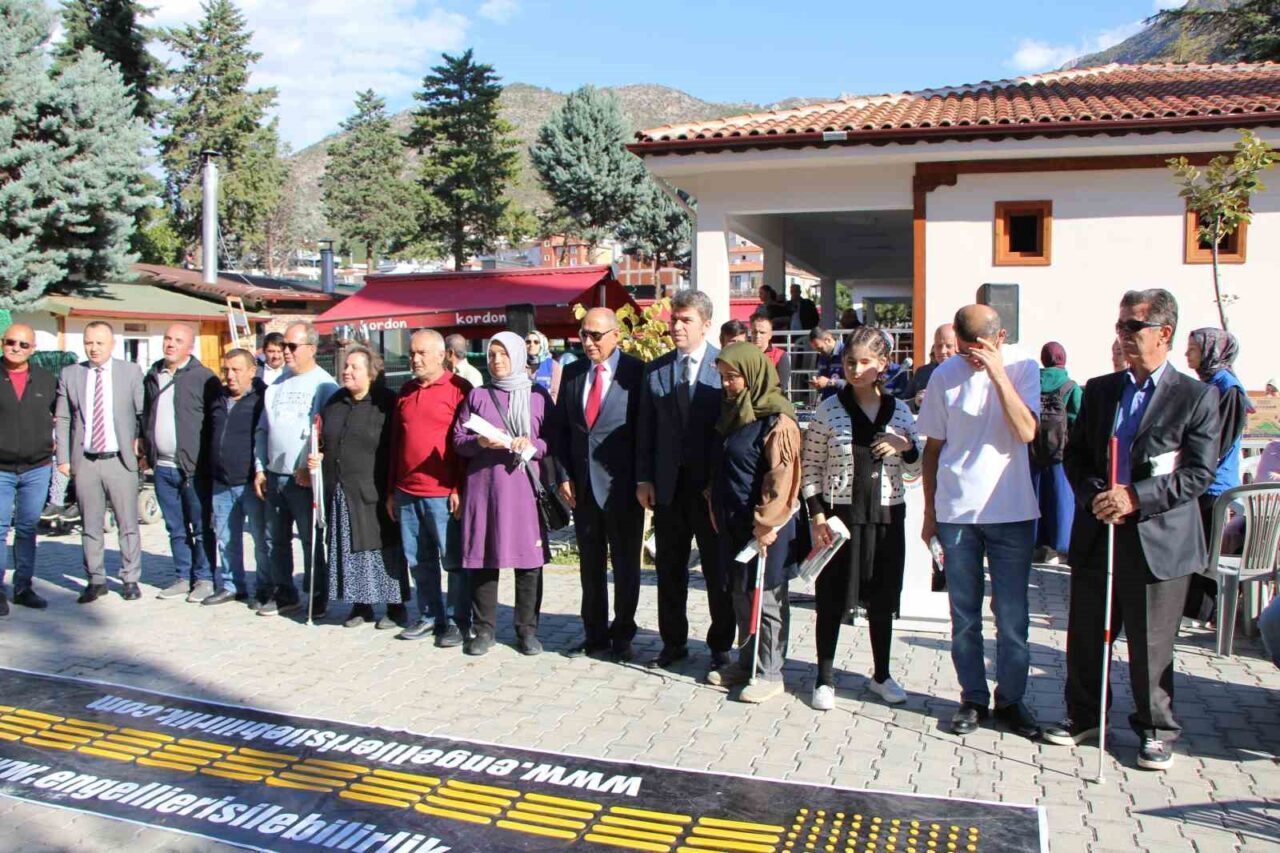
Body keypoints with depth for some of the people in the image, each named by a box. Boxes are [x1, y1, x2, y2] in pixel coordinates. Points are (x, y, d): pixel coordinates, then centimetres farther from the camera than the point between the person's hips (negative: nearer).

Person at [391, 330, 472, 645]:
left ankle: (458, 621, 12)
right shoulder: (406, 392, 14)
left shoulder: (458, 388, -5)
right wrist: (393, 488, 16)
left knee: (454, 561, 2)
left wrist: (459, 489, -12)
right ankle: (430, 616, 24)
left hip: (444, 493, -6)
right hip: (407, 492, 6)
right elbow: (395, 441, 18)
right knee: (419, 561, 12)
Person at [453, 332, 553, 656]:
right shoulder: (477, 396, 11)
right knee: (483, 557, 2)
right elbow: (458, 440, 8)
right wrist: (480, 442, -12)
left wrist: (532, 445, -14)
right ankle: (484, 629, 13)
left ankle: (527, 630, 10)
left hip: (523, 485, -1)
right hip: (483, 486, 1)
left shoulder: (538, 396, 8)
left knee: (528, 558, 0)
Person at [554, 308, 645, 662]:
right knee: (590, 564, 13)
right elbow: (561, 428, 11)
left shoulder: (637, 372, -7)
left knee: (626, 564, 7)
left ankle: (622, 636, 20)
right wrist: (563, 475, 2)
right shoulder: (572, 373, 8)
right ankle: (595, 635, 24)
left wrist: (643, 480, -9)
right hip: (582, 485, 5)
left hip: (622, 486, -4)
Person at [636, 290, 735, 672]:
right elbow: (645, 428, 9)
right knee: (669, 568, 12)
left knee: (717, 569, 8)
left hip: (712, 484, -4)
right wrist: (643, 478, 2)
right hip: (668, 486, 4)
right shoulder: (655, 370, 8)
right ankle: (674, 642, 27)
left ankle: (721, 645, 22)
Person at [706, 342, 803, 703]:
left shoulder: (777, 420, -15)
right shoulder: (732, 413, 12)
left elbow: (782, 478, -19)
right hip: (733, 524, 8)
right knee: (741, 596, 16)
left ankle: (770, 674, 11)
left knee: (767, 599, 1)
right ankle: (746, 662, 29)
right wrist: (715, 504, 16)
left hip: (764, 528, -8)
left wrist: (766, 523, -20)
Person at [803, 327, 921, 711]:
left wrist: (905, 446, -9)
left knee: (882, 599, 13)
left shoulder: (898, 410, 4)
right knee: (832, 598, 4)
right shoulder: (829, 409, -4)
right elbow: (811, 468, -2)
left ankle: (881, 675, 30)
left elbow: (915, 469, 11)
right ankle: (825, 678, 18)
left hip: (886, 514, 3)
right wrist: (817, 516, -9)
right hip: (839, 513, -2)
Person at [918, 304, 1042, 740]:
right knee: (964, 615, 9)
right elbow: (933, 446, 7)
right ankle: (973, 699, 21)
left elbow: (1027, 432, -16)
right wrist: (929, 511, 8)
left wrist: (998, 375, -21)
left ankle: (1011, 699, 20)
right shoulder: (946, 374, 1)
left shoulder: (1023, 367, -3)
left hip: (1010, 510, -1)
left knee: (1012, 615, 6)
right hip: (955, 510, 1)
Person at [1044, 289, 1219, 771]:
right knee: (1085, 636, 13)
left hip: (1158, 539, -4)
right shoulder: (1099, 390, 9)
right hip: (1096, 535, 4)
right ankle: (1083, 716, 32)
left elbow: (1200, 472, -9)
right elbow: (1075, 455, 10)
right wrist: (1094, 496, -9)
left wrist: (1136, 496, -19)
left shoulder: (1196, 397, -4)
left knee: (1151, 645, 7)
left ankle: (1155, 730, 26)